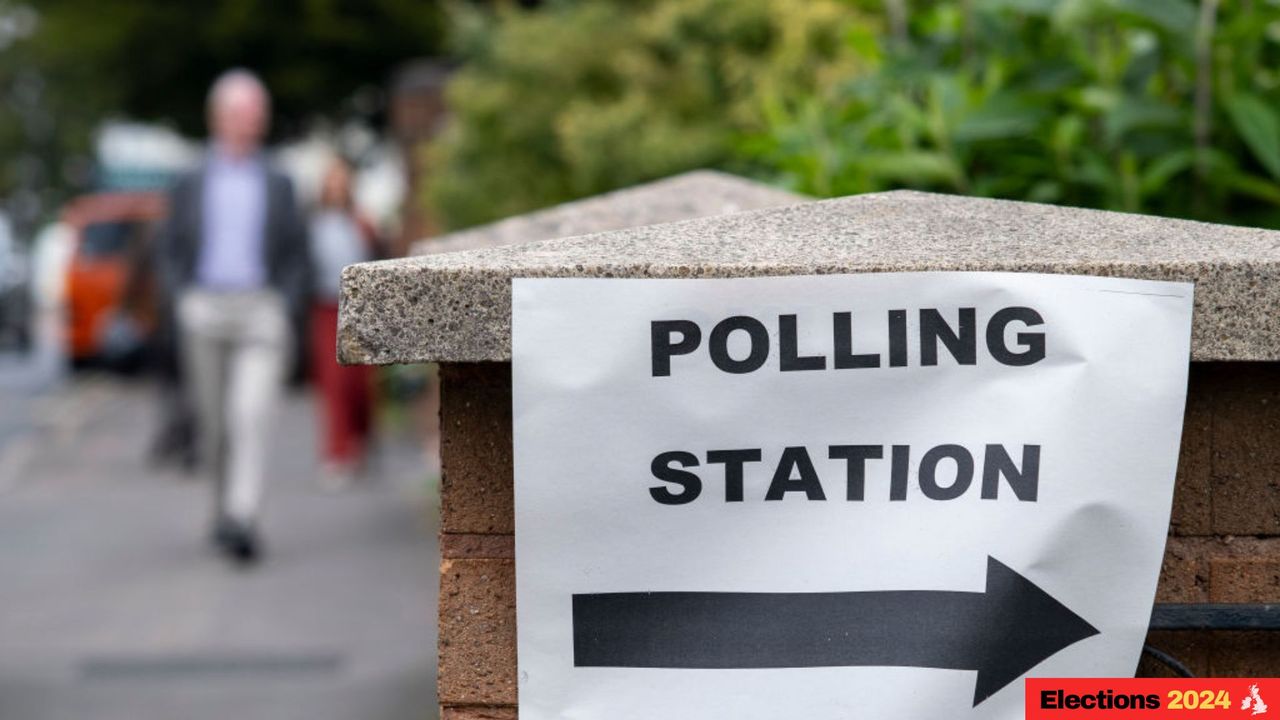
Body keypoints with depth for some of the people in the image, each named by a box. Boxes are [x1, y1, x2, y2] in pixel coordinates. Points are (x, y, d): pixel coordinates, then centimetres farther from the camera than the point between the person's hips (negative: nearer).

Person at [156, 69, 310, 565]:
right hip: (204, 310, 2)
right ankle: (224, 505, 25)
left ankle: (242, 520, -24)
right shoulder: (191, 186, 12)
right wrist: (184, 302, -3)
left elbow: (298, 257, 10)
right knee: (213, 422, 6)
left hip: (262, 309, -2)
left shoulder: (278, 186, 11)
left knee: (252, 413, -18)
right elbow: (170, 252, 12)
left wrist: (285, 310, -4)